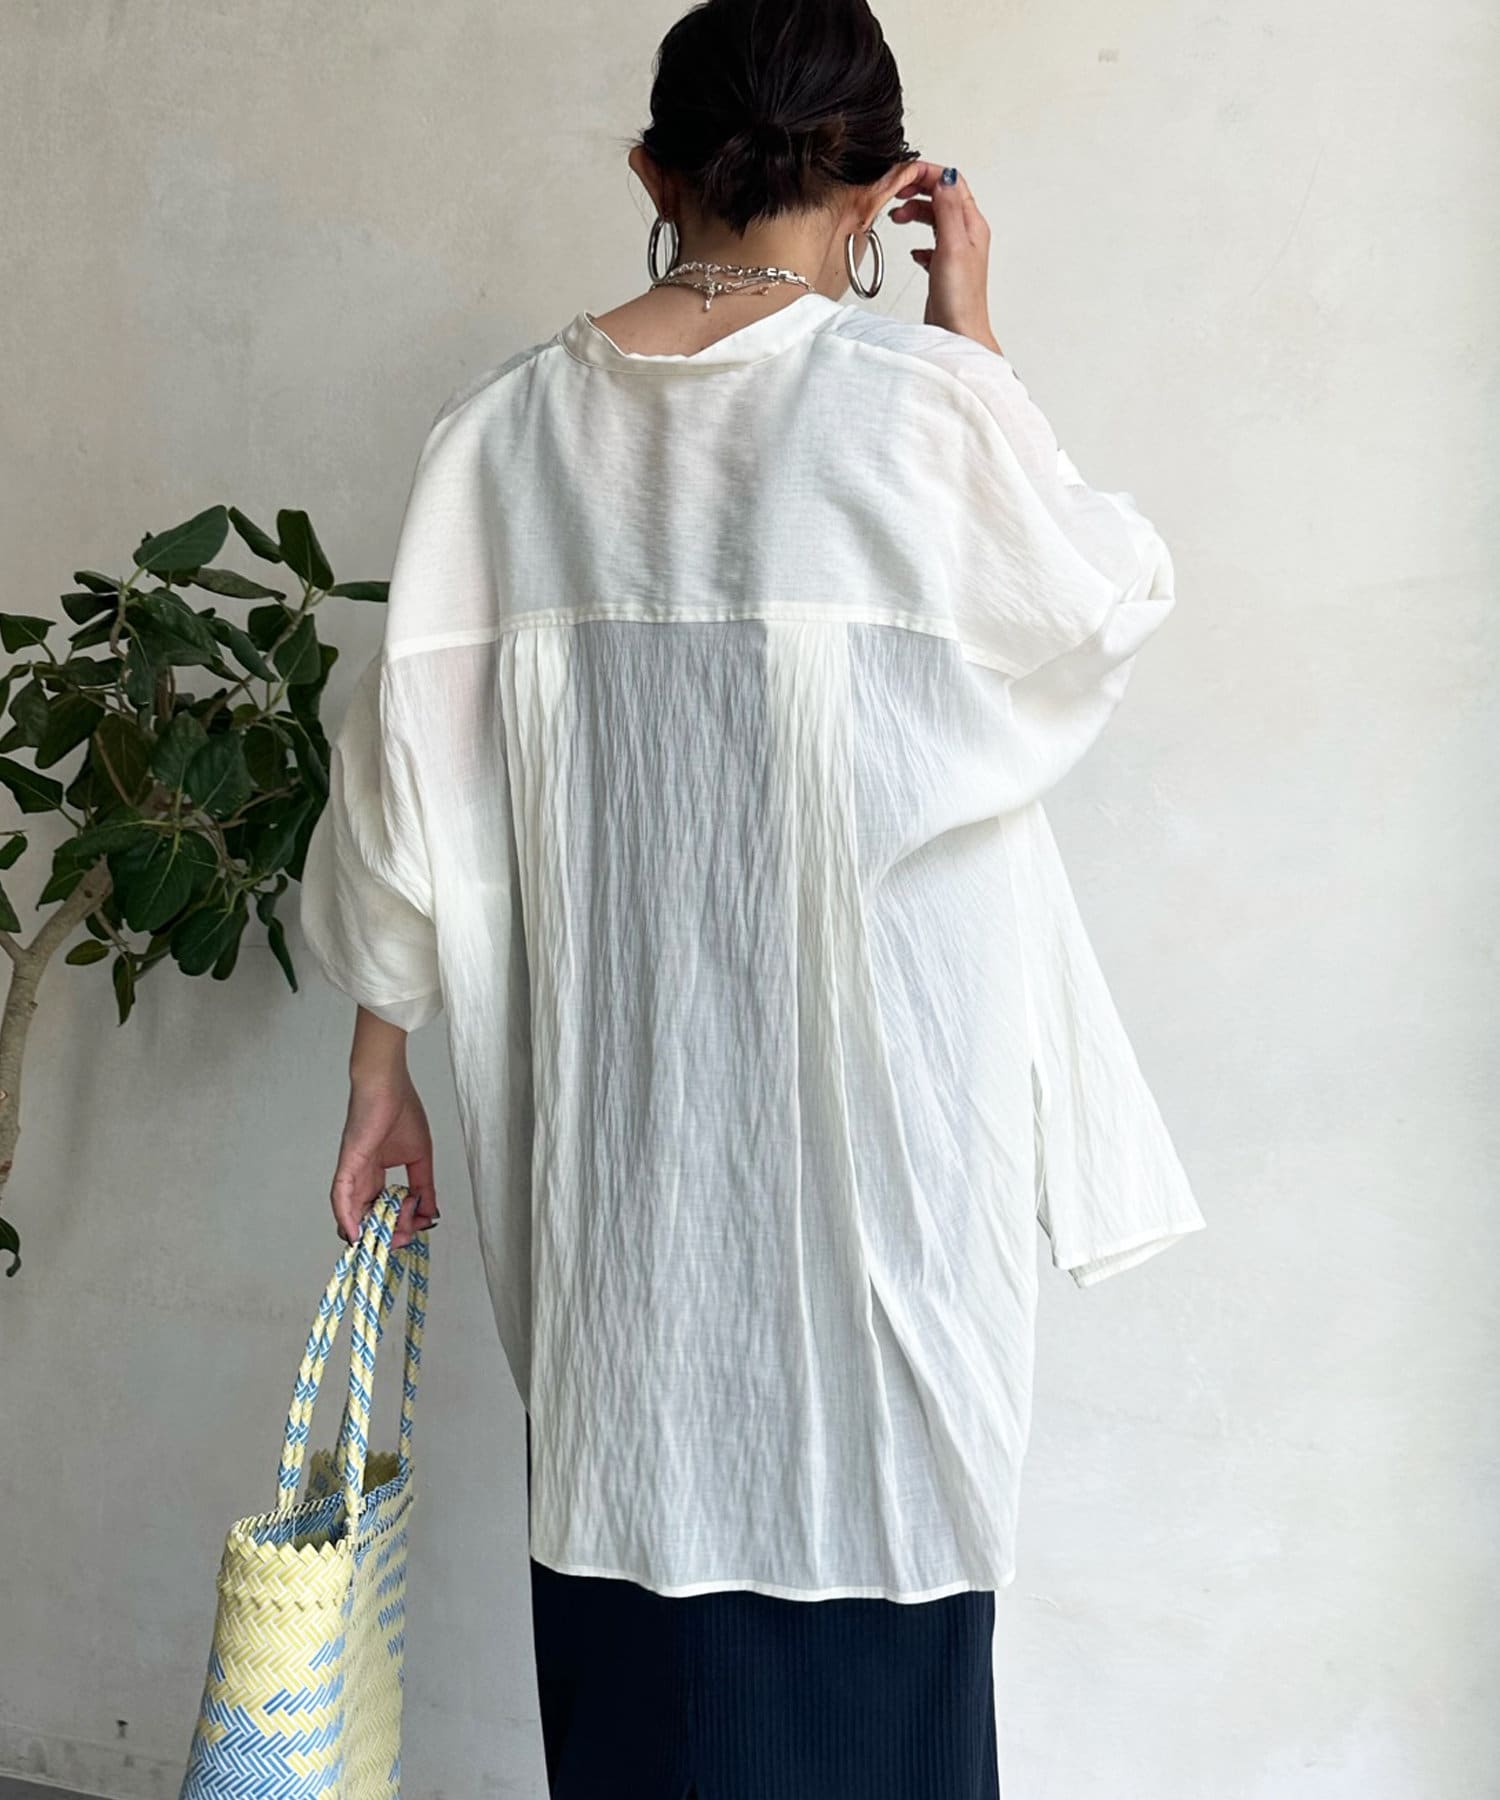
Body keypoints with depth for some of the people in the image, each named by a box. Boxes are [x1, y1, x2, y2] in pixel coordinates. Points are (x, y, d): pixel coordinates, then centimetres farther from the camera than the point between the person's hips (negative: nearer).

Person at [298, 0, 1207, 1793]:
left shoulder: (503, 425, 1)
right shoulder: (925, 397, -9)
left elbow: (406, 781, 2)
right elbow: (1111, 601, 8)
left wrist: (384, 1069, 12)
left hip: (608, 1121, 3)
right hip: (869, 1103, -3)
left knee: (639, 1519, 15)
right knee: (863, 1546, 10)